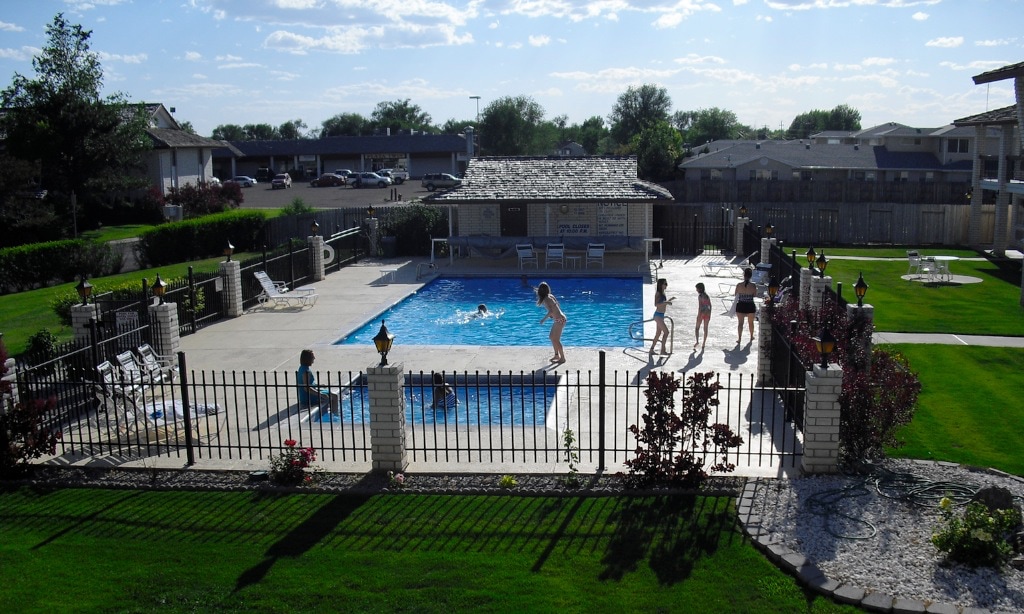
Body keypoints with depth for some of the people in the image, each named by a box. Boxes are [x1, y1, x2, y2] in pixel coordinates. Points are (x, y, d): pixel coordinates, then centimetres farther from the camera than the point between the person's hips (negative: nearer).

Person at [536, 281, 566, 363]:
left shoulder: (546, 299, -18)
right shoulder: (550, 296, 9)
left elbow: (551, 311, -27)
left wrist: (544, 319, -18)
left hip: (559, 320, -10)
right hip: (559, 319, 10)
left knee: (556, 340, -2)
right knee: (551, 337, 19)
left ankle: (562, 358, 6)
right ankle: (557, 355, 27)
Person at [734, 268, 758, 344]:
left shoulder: (739, 285, -10)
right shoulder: (753, 285, -12)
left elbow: (735, 294, 3)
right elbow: (755, 295, 0)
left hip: (740, 306, -1)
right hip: (750, 306, 1)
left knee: (740, 322, 7)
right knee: (750, 322, 19)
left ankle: (739, 338, 3)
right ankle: (751, 336, 35)